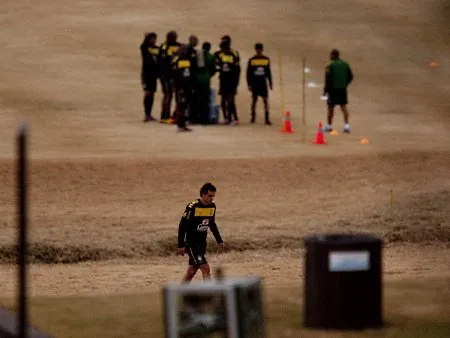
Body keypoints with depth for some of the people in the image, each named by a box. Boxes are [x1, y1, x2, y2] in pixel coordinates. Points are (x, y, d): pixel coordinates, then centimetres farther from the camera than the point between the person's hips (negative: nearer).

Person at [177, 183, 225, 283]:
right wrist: (181, 245, -16)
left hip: (202, 243, 7)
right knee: (205, 268, -15)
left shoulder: (212, 206, 3)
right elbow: (182, 226, -15)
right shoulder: (193, 206, -19)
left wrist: (219, 241, 17)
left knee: (191, 271, 12)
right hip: (191, 243, -7)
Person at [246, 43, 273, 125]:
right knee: (254, 100, 4)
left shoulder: (266, 60, 6)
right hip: (254, 83, -1)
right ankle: (253, 117, 15)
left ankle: (267, 118, -8)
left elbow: (269, 73, 12)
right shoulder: (251, 60, 0)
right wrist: (249, 84, -3)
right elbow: (248, 73, 2)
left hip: (263, 83, 1)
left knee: (265, 100, -6)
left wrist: (270, 84, 10)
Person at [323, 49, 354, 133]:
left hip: (333, 88, -4)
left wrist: (325, 90, -6)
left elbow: (328, 79, -15)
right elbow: (350, 76, 8)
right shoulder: (345, 64, 4)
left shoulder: (330, 66, -13)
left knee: (331, 107, 7)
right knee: (343, 106, 8)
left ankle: (329, 125, 17)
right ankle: (346, 124, -3)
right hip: (343, 88, 4)